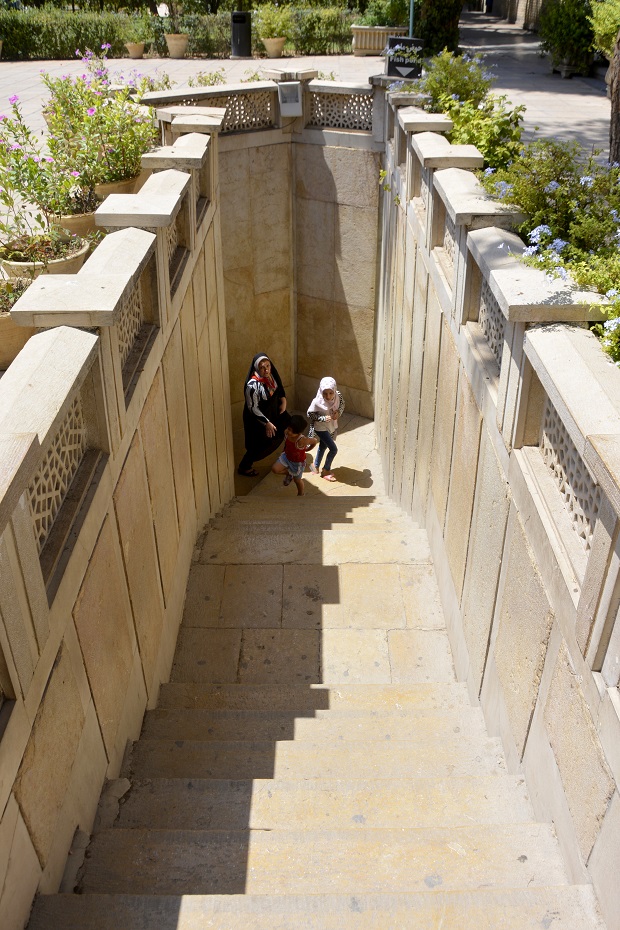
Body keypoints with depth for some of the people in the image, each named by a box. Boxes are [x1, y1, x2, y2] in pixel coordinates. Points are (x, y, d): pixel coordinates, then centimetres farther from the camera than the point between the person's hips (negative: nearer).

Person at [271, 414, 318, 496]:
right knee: (274, 469, -8)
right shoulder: (286, 432, -24)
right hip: (287, 456, 5)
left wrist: (306, 449, -6)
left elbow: (315, 441, -21)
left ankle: (301, 494, 49)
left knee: (297, 480, 18)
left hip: (298, 462, -5)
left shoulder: (302, 440, -40)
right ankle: (289, 473, 22)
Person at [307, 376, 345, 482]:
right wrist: (324, 418, -27)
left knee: (323, 446, 23)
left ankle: (316, 467, 45)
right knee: (333, 449, -6)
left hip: (333, 426, 6)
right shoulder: (317, 402, -29)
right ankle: (326, 471, 16)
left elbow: (342, 403, 3)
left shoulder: (338, 395, -17)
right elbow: (310, 414, -18)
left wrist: (338, 412, -17)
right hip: (321, 428, -6)